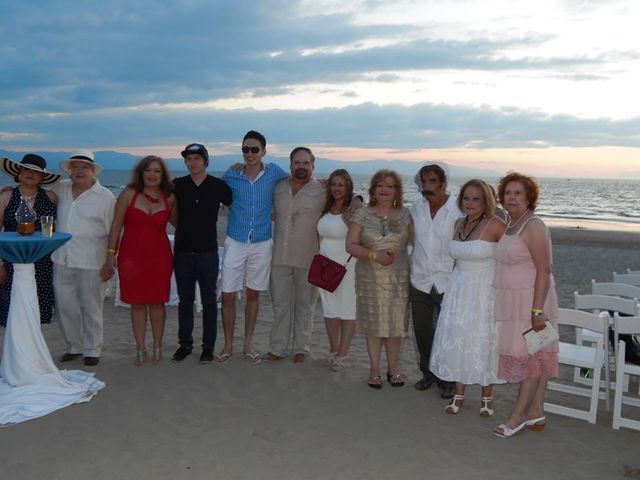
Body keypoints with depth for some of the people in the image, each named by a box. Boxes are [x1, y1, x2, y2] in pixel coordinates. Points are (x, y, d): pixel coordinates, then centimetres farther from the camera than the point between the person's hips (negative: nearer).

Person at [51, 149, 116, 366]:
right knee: (64, 306, 10)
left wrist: (110, 263, -9)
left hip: (91, 262, -4)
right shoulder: (60, 189, 8)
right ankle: (74, 346, 28)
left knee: (91, 308, 6)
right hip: (62, 259, 5)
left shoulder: (105, 197, -5)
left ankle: (92, 350, 20)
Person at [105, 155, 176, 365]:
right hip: (132, 255, 0)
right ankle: (140, 349, 17)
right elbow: (116, 224, 0)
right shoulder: (129, 194, -2)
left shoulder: (169, 198, 3)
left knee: (157, 302, 5)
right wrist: (111, 251, -2)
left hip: (159, 255, 1)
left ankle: (157, 347, 19)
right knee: (137, 303, 6)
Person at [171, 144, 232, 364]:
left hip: (208, 252, -2)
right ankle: (185, 344, 22)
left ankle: (208, 346, 16)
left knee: (209, 300, 5)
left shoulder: (218, 186, -4)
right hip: (183, 251, 2)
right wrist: (183, 228, 9)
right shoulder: (177, 185, 2)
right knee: (185, 300, 10)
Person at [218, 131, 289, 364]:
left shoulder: (273, 172, -5)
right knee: (228, 296, 0)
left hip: (261, 244, 1)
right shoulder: (231, 175, -4)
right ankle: (228, 345, 17)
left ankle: (248, 345, 23)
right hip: (235, 242, 0)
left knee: (253, 294, 11)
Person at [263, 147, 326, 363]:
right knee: (280, 303, 8)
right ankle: (277, 348, 17)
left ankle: (302, 348, 21)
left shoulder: (322, 191, -4)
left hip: (308, 258, -3)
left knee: (305, 305, 9)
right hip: (280, 256, 3)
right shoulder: (279, 188, 8)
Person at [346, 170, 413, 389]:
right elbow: (351, 245, -4)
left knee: (396, 324, 6)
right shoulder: (362, 215, 0)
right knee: (374, 324, 6)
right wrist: (374, 256, -16)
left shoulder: (404, 215, 3)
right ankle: (374, 370, 21)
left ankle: (393, 369, 23)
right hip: (370, 279, -1)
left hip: (398, 280, 1)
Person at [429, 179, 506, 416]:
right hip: (459, 290, 6)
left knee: (483, 341, 4)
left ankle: (487, 397, 22)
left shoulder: (495, 225, -13)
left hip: (485, 292, -6)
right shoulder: (459, 223, 7)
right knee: (456, 339, 8)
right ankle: (459, 394, 23)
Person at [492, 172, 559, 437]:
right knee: (536, 359, 13)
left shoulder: (533, 227, -15)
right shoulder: (511, 226, 13)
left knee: (531, 357, 0)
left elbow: (544, 271, -19)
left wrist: (537, 309, -23)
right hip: (514, 303, 9)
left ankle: (517, 416, 7)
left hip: (531, 301, -9)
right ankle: (536, 413, 20)